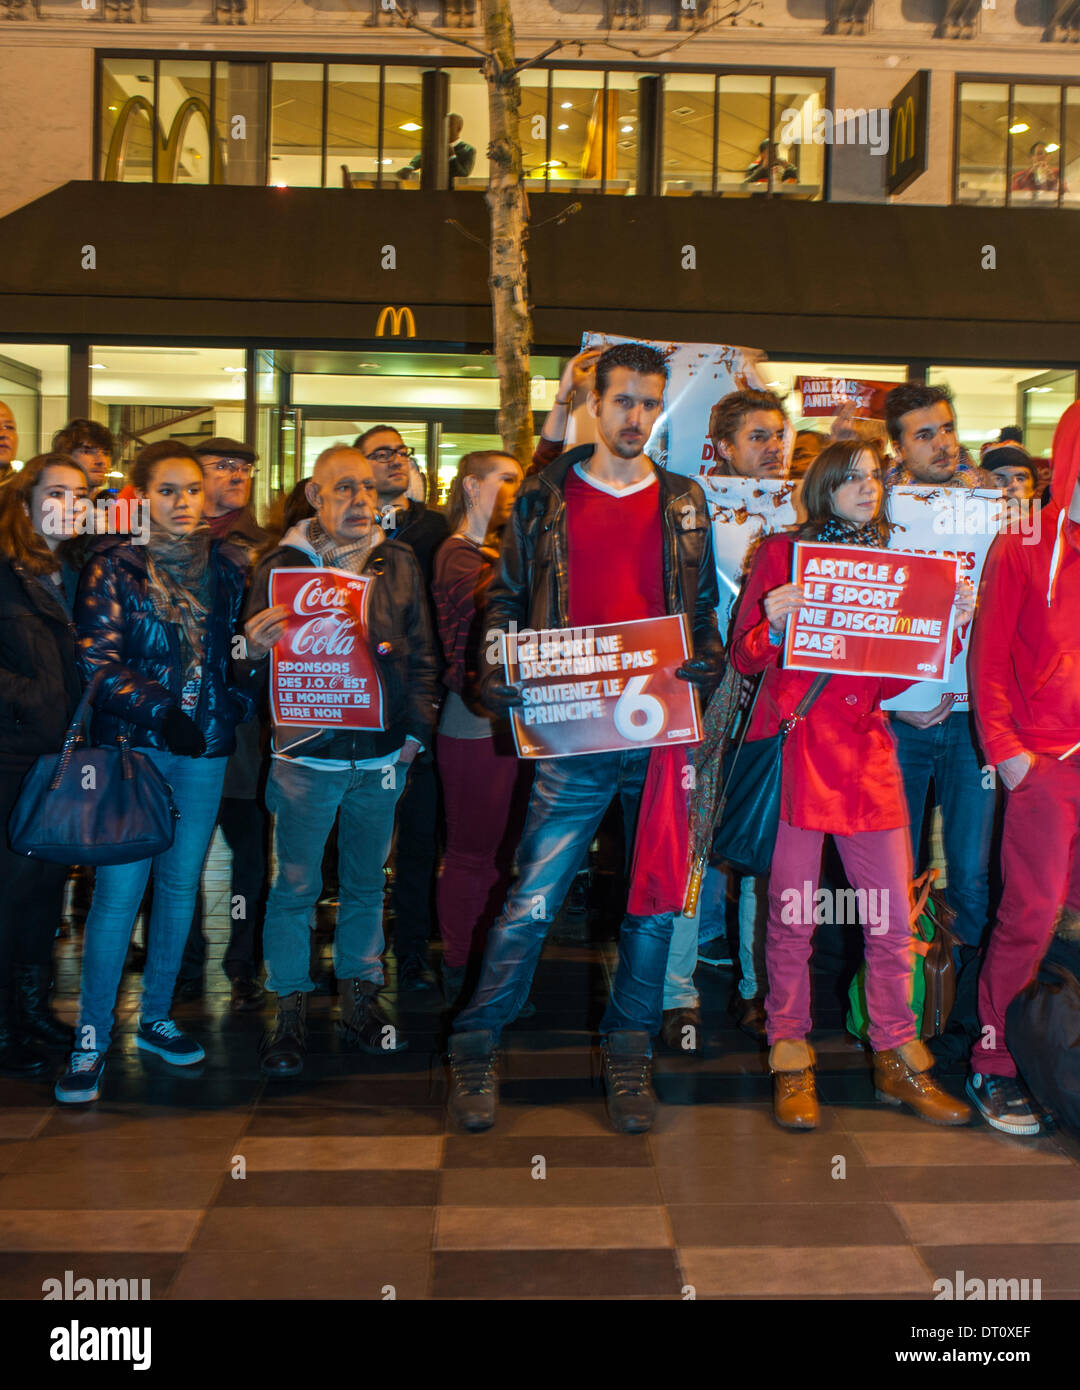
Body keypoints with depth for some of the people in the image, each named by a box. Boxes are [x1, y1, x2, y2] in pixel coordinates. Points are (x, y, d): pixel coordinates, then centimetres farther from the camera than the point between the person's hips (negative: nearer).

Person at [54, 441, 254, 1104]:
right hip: (133, 743, -3)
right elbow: (97, 657, -7)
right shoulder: (114, 564, -1)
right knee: (120, 889, -6)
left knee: (181, 883, 10)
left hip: (204, 748, 4)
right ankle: (93, 1038, 5)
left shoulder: (228, 564, 9)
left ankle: (156, 1017, 25)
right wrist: (158, 710, -14)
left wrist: (235, 705, 3)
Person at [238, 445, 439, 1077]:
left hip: (381, 753, 2)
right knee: (295, 887, 2)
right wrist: (253, 650, -20)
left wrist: (417, 728, 4)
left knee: (367, 882, 13)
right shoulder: (281, 565, 1)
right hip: (307, 754, -2)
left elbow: (421, 653, 11)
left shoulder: (399, 563, 7)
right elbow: (253, 668, 2)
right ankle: (291, 1011, 15)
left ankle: (360, 999, 26)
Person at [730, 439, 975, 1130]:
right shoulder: (782, 553, 5)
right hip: (795, 748, -4)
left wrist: (951, 624, 2)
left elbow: (893, 678, 13)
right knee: (793, 915, -1)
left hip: (867, 749, 4)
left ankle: (898, 1061, 18)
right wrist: (773, 624, -17)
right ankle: (792, 1063, 14)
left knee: (894, 917, 3)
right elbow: (745, 659, 3)